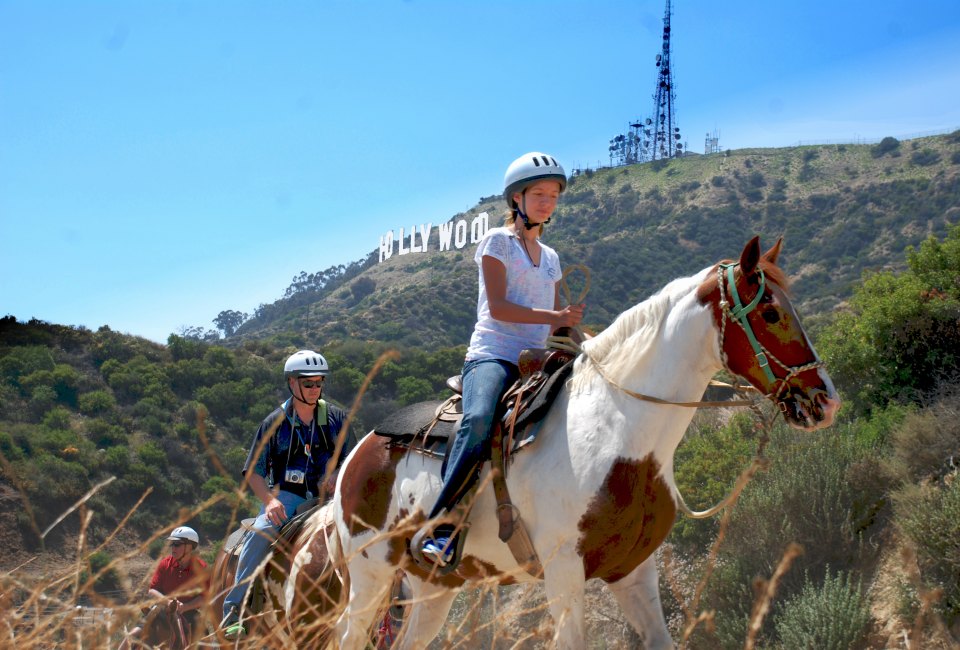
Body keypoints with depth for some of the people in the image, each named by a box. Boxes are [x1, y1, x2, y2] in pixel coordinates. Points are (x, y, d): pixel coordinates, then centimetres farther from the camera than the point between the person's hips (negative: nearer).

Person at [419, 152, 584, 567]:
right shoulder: (498, 241, 5)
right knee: (479, 421, -36)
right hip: (492, 355, -7)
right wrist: (554, 317, -14)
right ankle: (440, 527, -39)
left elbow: (557, 325, 24)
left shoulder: (550, 258, 25)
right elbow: (497, 307, -7)